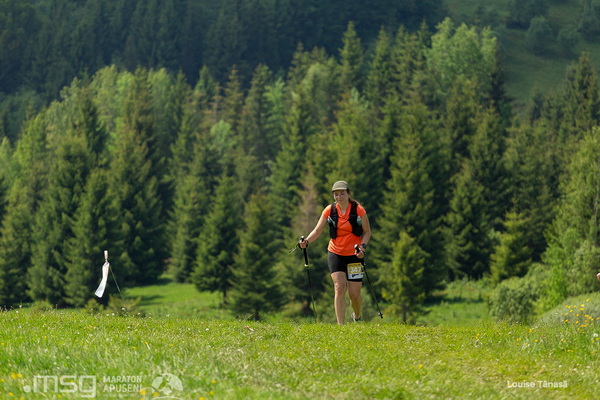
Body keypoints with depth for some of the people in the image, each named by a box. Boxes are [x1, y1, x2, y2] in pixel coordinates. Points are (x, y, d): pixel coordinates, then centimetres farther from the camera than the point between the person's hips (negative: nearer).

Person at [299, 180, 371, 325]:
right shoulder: (329, 210, -3)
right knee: (339, 287, -15)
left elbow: (367, 232, 1)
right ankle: (341, 325, -13)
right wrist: (306, 241, -23)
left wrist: (363, 246, -17)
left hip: (354, 255, -1)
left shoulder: (358, 210, -7)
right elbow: (318, 230, -4)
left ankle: (358, 317, 30)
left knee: (354, 294, -1)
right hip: (335, 254, 1)